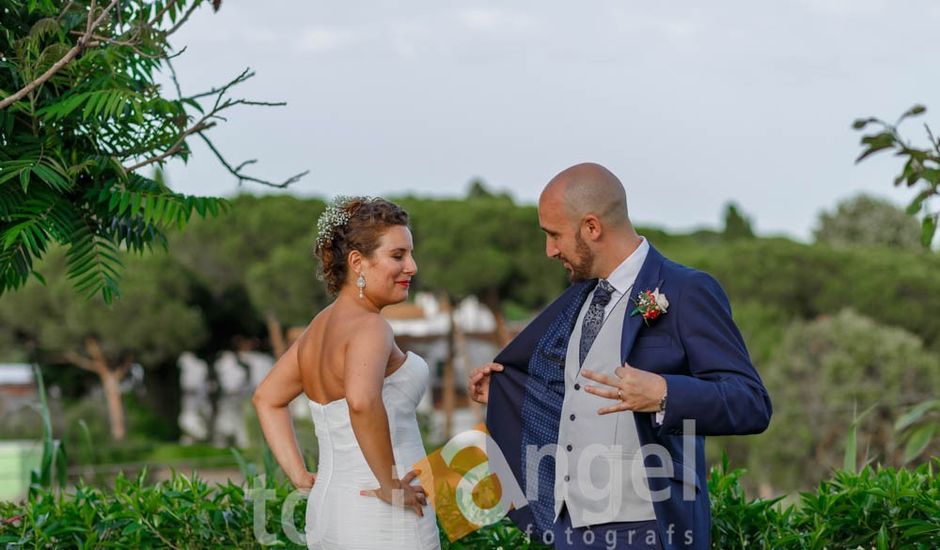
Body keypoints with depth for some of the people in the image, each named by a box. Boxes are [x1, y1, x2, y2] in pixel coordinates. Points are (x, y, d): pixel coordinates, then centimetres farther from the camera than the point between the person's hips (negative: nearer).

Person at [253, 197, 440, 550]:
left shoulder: (321, 325, 10)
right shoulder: (368, 327, -15)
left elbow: (267, 398, 22)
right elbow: (362, 401, -35)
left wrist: (301, 476, 14)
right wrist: (390, 484, -23)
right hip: (384, 522, -9)